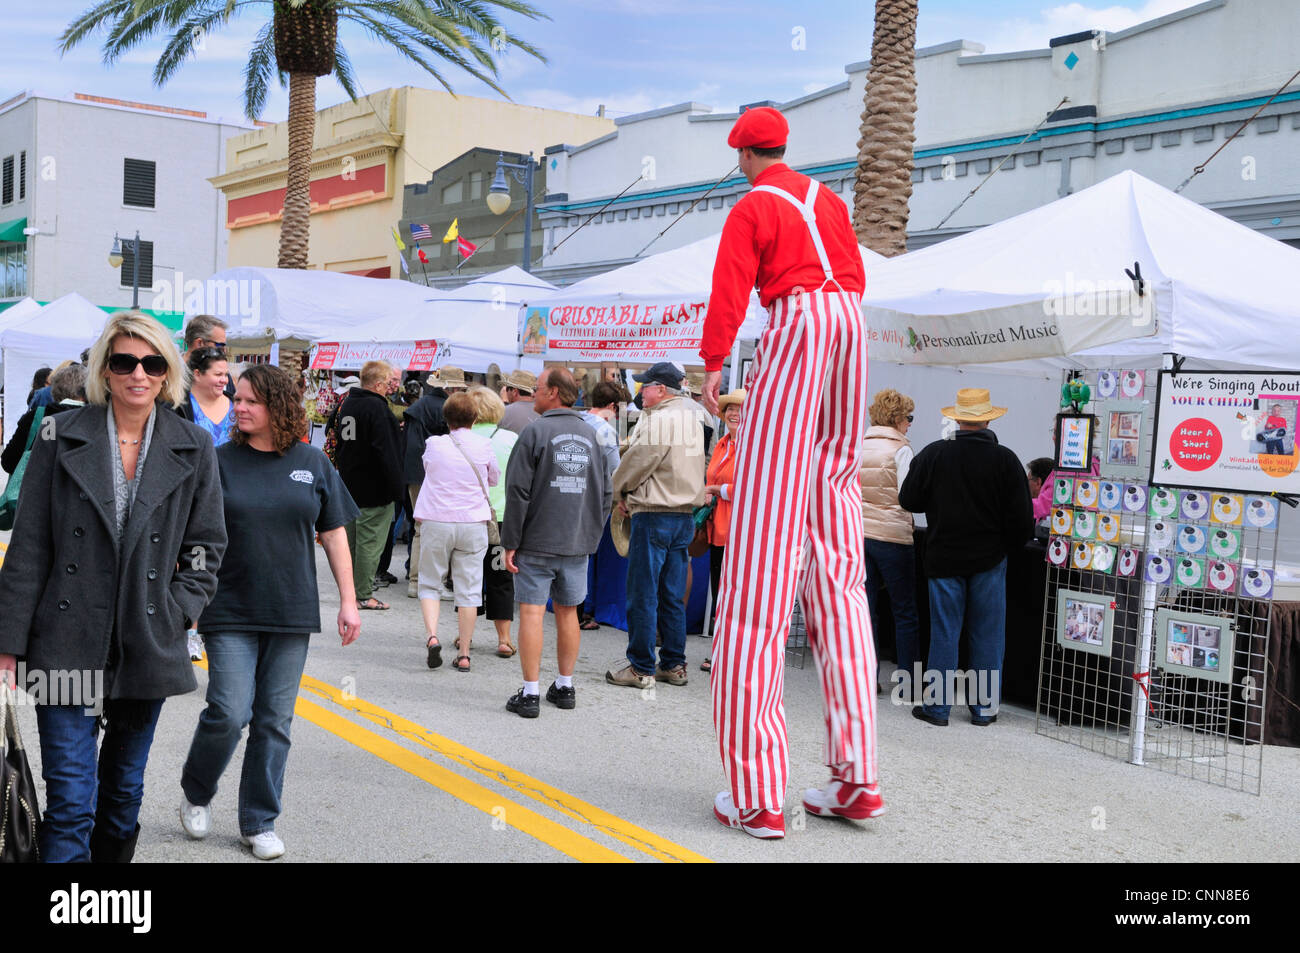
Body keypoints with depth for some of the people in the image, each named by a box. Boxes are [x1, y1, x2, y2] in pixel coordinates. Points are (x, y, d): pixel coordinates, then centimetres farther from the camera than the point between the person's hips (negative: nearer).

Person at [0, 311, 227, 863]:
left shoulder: (194, 450, 3)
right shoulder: (61, 438, 0)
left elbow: (206, 547, 9)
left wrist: (175, 613, -4)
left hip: (148, 648, 2)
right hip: (68, 646, -2)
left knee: (124, 790, 16)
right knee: (70, 799, -4)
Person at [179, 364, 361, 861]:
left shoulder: (312, 462, 4)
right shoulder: (219, 462, -1)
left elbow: (334, 534, 8)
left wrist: (348, 600, 5)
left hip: (292, 614, 2)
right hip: (231, 614, -2)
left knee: (274, 721, 8)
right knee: (228, 714, -8)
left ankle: (259, 824, 21)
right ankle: (195, 792, 22)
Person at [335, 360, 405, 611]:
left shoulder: (347, 403, 10)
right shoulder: (376, 407, -19)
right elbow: (385, 451, -22)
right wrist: (396, 487, -18)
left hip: (350, 484, 9)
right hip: (374, 488, -9)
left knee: (352, 540, 16)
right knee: (370, 542, -3)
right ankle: (364, 595, 0)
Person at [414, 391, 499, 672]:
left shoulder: (434, 444, -3)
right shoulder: (483, 445, -2)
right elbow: (495, 479, 12)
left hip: (436, 522, 0)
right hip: (473, 523, 0)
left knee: (430, 584, 14)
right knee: (468, 589, 5)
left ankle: (432, 635, -7)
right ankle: (463, 654, 6)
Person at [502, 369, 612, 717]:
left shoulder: (536, 431, -9)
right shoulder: (591, 435, 9)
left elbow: (518, 491, -12)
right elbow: (604, 493, 12)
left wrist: (510, 542, -7)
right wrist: (592, 537, 17)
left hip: (537, 543, -5)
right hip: (578, 544, 5)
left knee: (531, 612, -1)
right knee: (567, 612, 14)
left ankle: (530, 693, -1)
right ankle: (564, 688, 22)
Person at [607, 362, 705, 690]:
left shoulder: (659, 420, -14)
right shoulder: (691, 420, 14)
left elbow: (637, 461, -12)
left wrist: (620, 491, 8)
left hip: (654, 515, -9)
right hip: (684, 515, 9)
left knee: (642, 595, -2)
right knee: (672, 596, 12)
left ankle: (641, 669, 2)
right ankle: (674, 665, 16)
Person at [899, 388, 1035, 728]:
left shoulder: (932, 454, -6)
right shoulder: (1005, 459, -7)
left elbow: (908, 500, 2)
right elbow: (1022, 518, -6)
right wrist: (1005, 545, 11)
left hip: (943, 557, 0)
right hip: (989, 559, 0)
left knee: (943, 632, 7)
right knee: (987, 635, 9)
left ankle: (937, 705, 10)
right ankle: (984, 707, 15)